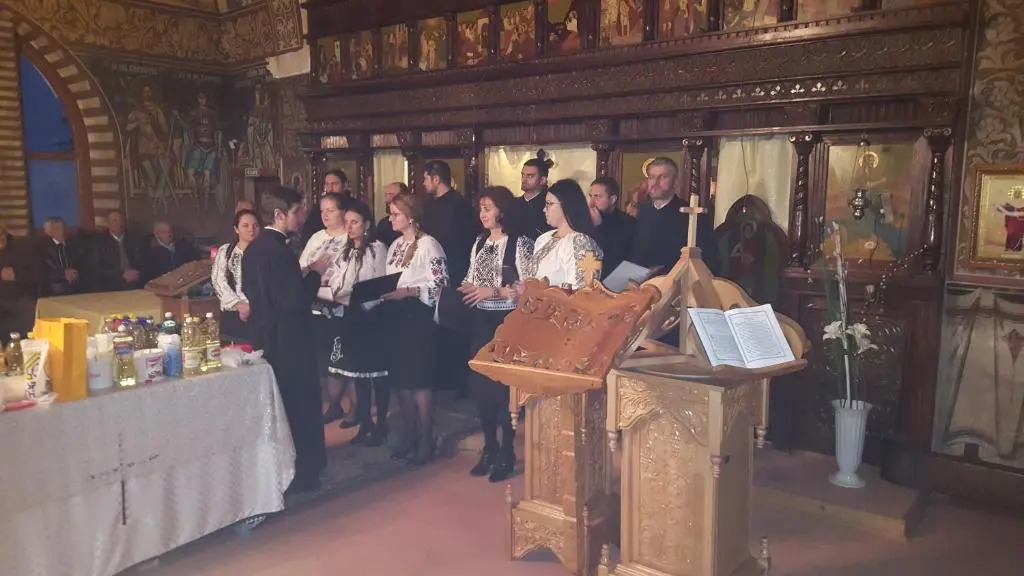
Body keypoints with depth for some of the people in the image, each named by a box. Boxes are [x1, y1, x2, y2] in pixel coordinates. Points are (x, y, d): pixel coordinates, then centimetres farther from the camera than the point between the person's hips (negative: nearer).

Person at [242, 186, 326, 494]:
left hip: (264, 336, 10)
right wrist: (315, 273, -13)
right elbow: (296, 301, -26)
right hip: (286, 340, -9)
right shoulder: (278, 251, -22)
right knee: (298, 402, 3)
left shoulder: (254, 247, 7)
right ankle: (299, 473, 13)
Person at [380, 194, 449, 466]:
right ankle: (408, 436, 24)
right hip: (395, 317, 8)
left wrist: (408, 292, -22)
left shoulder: (428, 244, -10)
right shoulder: (395, 245, 15)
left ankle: (426, 440, 9)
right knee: (400, 379, 12)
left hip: (417, 316, -8)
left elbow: (439, 283, -16)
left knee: (419, 379, -3)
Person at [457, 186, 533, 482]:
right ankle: (489, 448, 24)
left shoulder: (520, 243, -9)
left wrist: (495, 291, -20)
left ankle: (507, 453, 13)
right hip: (481, 321, 6)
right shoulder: (480, 242, 11)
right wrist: (468, 288, -3)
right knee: (480, 384, 9)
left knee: (504, 384, -1)